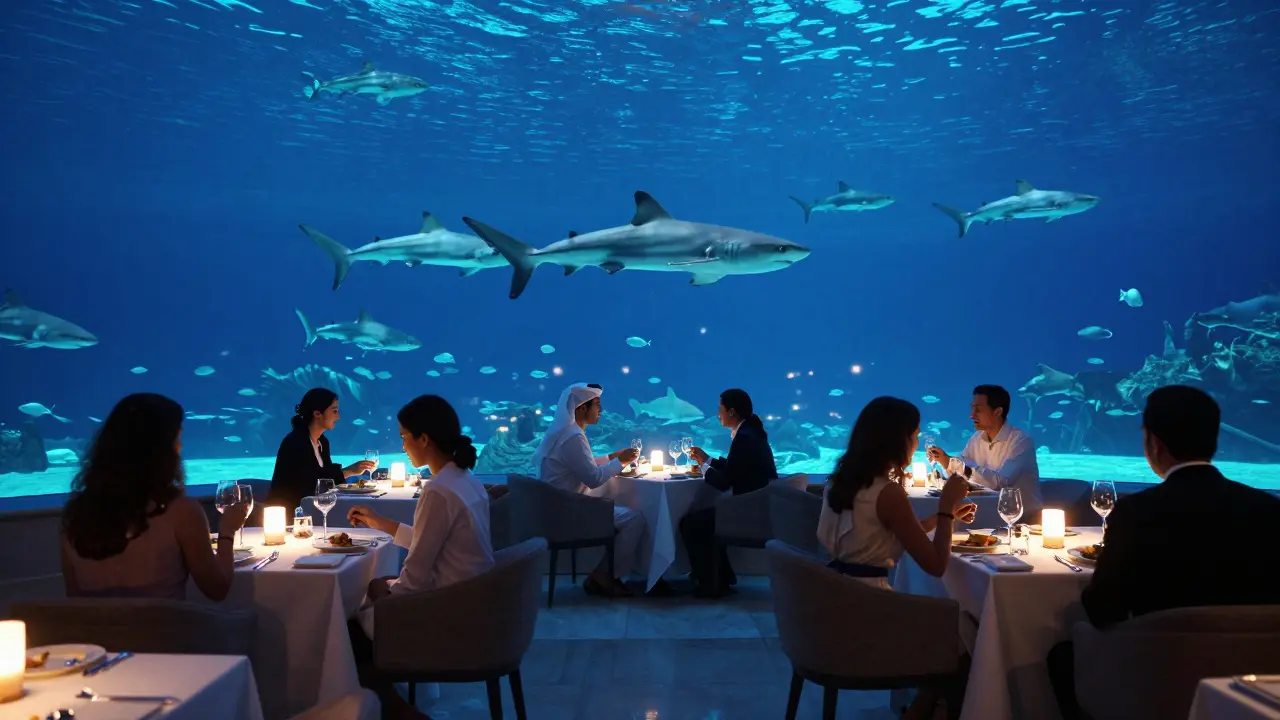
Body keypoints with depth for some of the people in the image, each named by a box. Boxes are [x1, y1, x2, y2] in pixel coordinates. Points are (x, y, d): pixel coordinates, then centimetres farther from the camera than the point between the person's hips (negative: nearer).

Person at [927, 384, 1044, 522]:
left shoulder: (1022, 441, -17)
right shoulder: (976, 439, 4)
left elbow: (1000, 482, -29)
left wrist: (952, 462, -31)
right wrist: (944, 461, -17)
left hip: (1026, 518, -6)